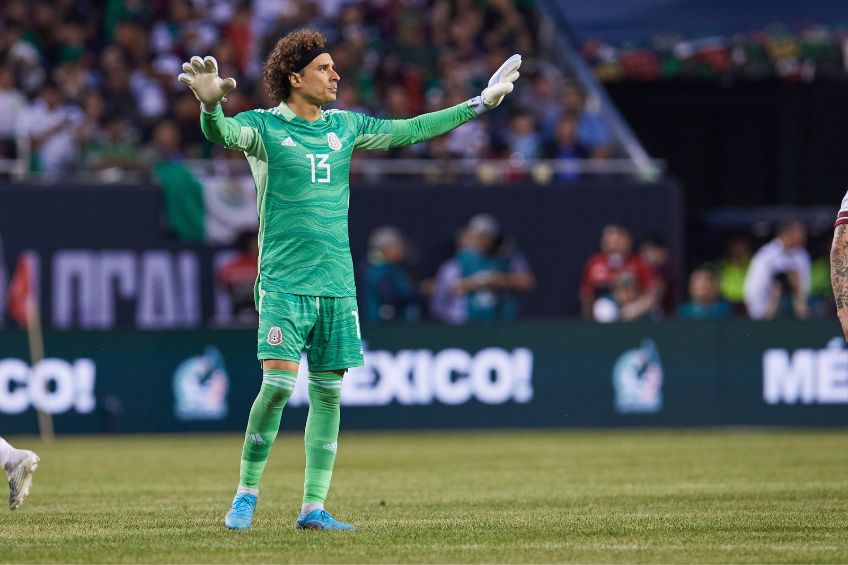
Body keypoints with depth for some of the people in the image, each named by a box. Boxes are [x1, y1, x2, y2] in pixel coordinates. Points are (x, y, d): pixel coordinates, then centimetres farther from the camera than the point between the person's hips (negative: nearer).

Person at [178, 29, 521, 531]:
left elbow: (409, 130, 22)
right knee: (278, 384, -15)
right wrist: (211, 104, -47)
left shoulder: (344, 127, 13)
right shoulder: (264, 126, -3)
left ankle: (314, 507, 7)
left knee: (329, 393, 2)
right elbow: (221, 133, -23)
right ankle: (247, 494, -1)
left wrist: (479, 104, 22)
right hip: (285, 283, -5)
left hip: (337, 283, 5)